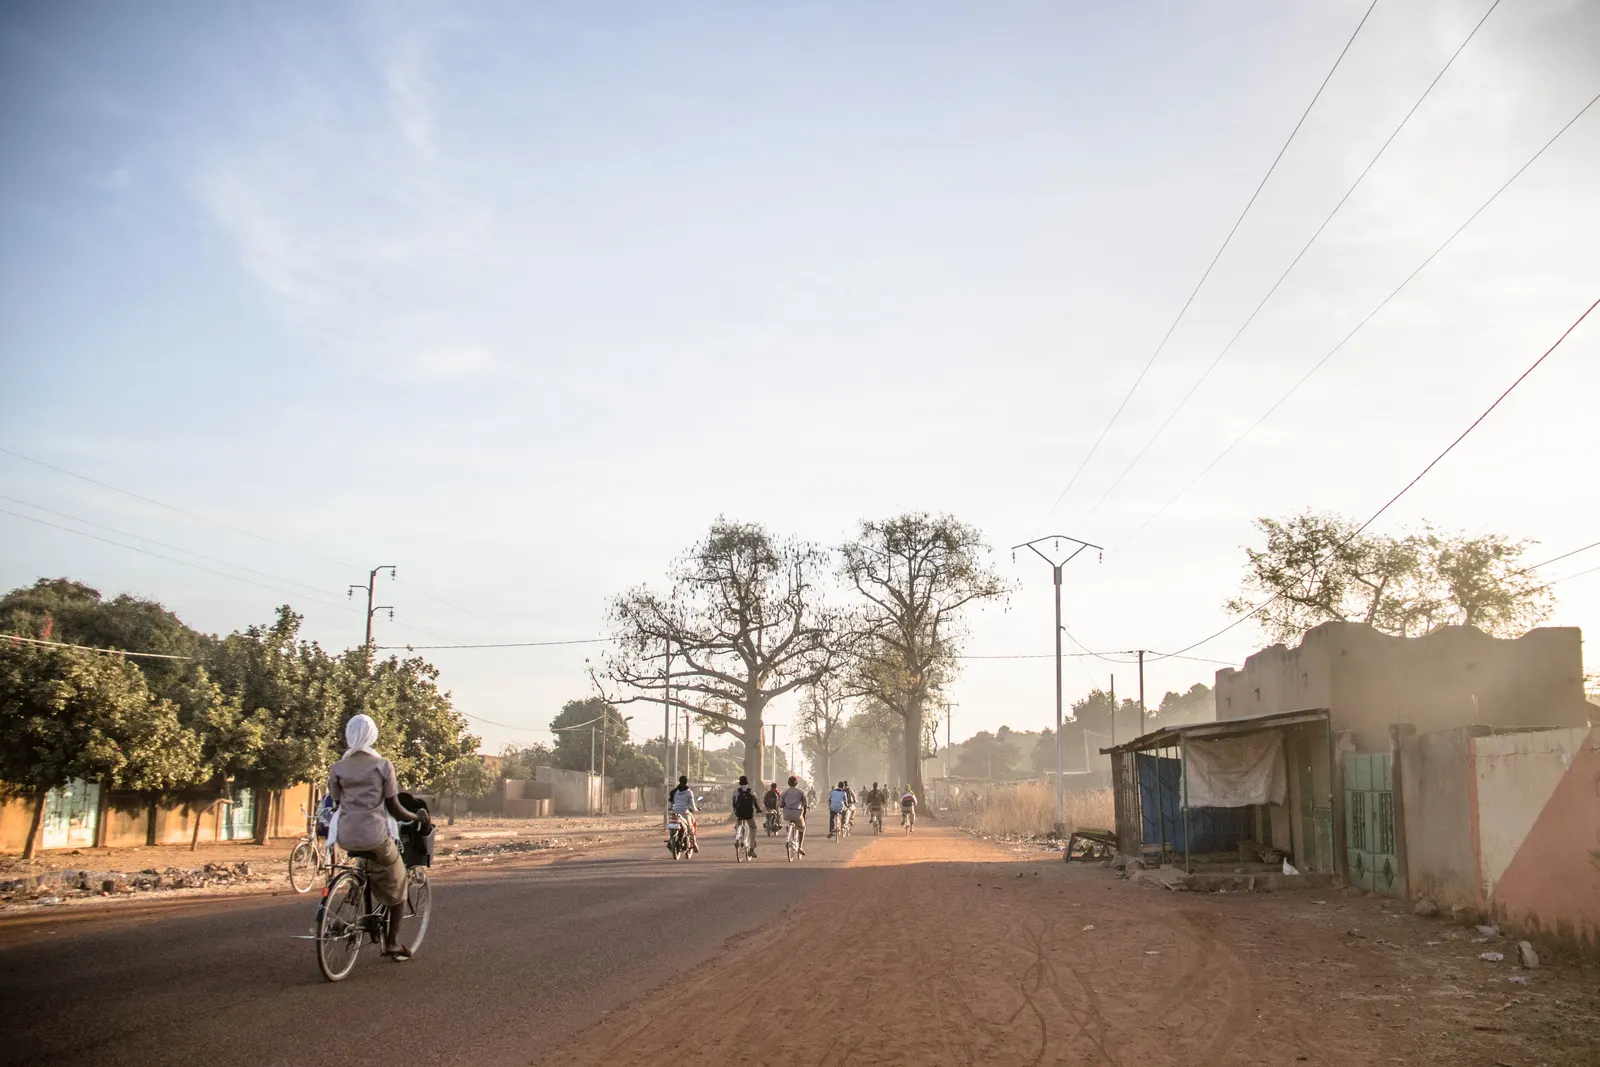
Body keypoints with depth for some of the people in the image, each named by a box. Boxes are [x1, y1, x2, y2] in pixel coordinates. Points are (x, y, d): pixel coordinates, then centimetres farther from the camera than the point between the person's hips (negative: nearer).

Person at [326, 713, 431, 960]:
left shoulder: (337, 769, 5)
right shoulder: (382, 765, -2)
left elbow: (338, 805, 12)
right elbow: (394, 808, -1)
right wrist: (419, 817, 16)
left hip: (345, 837, 3)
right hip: (374, 836, -3)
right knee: (396, 883, 19)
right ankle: (392, 942, 17)